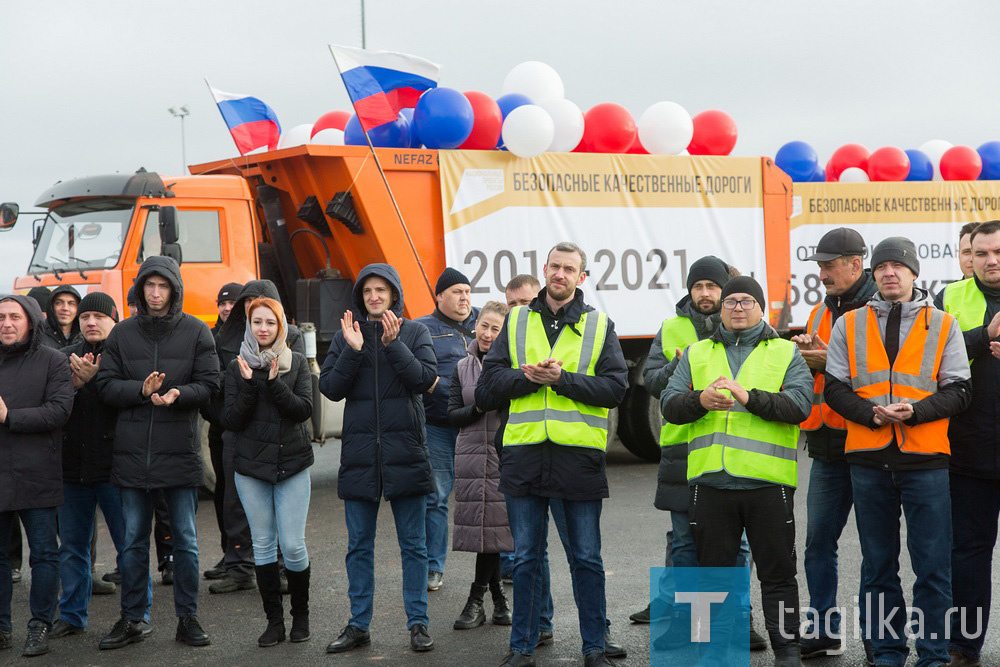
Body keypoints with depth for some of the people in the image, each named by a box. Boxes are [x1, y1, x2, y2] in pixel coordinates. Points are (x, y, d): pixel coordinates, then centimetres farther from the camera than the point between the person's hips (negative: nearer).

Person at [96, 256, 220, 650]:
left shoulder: (196, 332, 2)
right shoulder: (122, 334, 7)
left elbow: (209, 385, -2)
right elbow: (106, 385, 2)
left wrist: (178, 394, -21)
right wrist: (142, 390, -15)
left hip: (180, 450, -1)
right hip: (132, 451, 2)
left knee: (185, 540, 6)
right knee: (132, 540, 8)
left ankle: (187, 618, 16)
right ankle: (130, 620, 18)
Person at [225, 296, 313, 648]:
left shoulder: (297, 363, 4)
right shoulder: (237, 367, 5)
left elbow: (305, 409, -7)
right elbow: (232, 421, -2)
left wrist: (275, 383, -19)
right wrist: (249, 385, -15)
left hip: (292, 464, -1)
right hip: (251, 465, 1)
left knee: (293, 544, -5)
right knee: (262, 543, 3)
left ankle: (301, 614, 14)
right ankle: (274, 620, 12)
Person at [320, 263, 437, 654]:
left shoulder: (414, 332, 4)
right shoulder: (345, 335, 8)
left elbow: (426, 378, -9)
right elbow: (330, 388, -1)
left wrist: (393, 345, -18)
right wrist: (353, 351, -13)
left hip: (405, 450, -2)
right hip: (359, 452, 2)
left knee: (413, 544, 5)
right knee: (359, 545, 8)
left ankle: (418, 623, 13)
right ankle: (358, 625, 17)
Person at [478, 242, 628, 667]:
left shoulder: (599, 325, 7)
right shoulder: (517, 321, 11)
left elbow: (615, 387, -4)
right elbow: (489, 382, 5)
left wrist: (563, 379, -14)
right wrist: (527, 377, -12)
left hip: (579, 454, -1)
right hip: (524, 453, 1)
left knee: (586, 558, 6)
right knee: (526, 558, 9)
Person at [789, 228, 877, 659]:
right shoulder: (821, 313, 17)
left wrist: (831, 361, -20)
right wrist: (809, 360, -1)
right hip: (828, 445, 7)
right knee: (818, 541, 8)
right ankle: (824, 632, 17)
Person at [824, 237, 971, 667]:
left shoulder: (943, 325, 7)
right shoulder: (849, 325, 10)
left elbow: (957, 392, 2)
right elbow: (834, 389, 6)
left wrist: (914, 411, -15)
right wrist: (871, 413, -12)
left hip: (925, 458, -1)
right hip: (868, 459, 2)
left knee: (932, 565, -1)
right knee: (878, 565, 9)